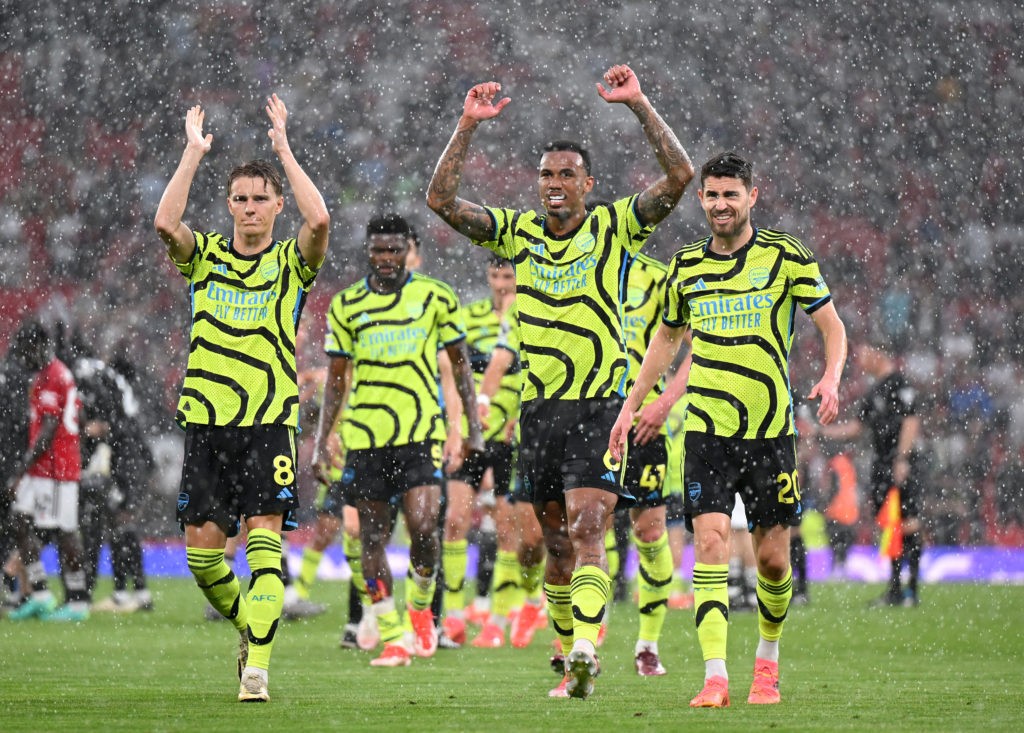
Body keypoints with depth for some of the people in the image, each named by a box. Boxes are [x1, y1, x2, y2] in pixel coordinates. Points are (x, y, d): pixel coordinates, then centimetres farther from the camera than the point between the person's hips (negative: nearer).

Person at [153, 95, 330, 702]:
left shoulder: (291, 262, 4)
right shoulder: (205, 256, 9)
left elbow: (319, 220, -17)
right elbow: (166, 223, -11)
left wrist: (283, 146, -11)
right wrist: (194, 152, -9)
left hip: (269, 422, -2)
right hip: (206, 421, 3)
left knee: (264, 539, -13)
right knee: (202, 550, 2)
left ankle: (257, 668, -16)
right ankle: (252, 627, 28)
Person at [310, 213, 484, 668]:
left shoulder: (436, 297, 3)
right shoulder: (347, 305, 6)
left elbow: (459, 362, 11)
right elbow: (336, 379, 11)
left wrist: (473, 426, 5)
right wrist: (320, 442, 6)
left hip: (421, 433, -2)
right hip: (365, 437, 2)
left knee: (423, 526, -15)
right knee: (373, 538, 1)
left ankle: (421, 604, 13)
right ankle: (391, 639, 9)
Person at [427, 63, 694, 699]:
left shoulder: (614, 228, -2)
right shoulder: (518, 232, 8)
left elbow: (679, 175, -12)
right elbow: (442, 199, 3)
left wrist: (638, 104, -16)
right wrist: (469, 125, -5)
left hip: (601, 404, -4)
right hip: (539, 407, 4)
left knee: (586, 533, -19)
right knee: (558, 542, 10)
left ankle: (586, 651, -31)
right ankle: (572, 660, 21)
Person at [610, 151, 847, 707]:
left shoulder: (784, 255, -1)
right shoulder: (685, 266, 7)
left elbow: (831, 324, 2)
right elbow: (666, 339, 22)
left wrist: (830, 379, -16)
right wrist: (630, 406, 18)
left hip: (770, 430, -1)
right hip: (707, 429, 1)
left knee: (772, 557, 4)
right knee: (710, 542, -14)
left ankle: (768, 659, 30)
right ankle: (715, 677, -19)